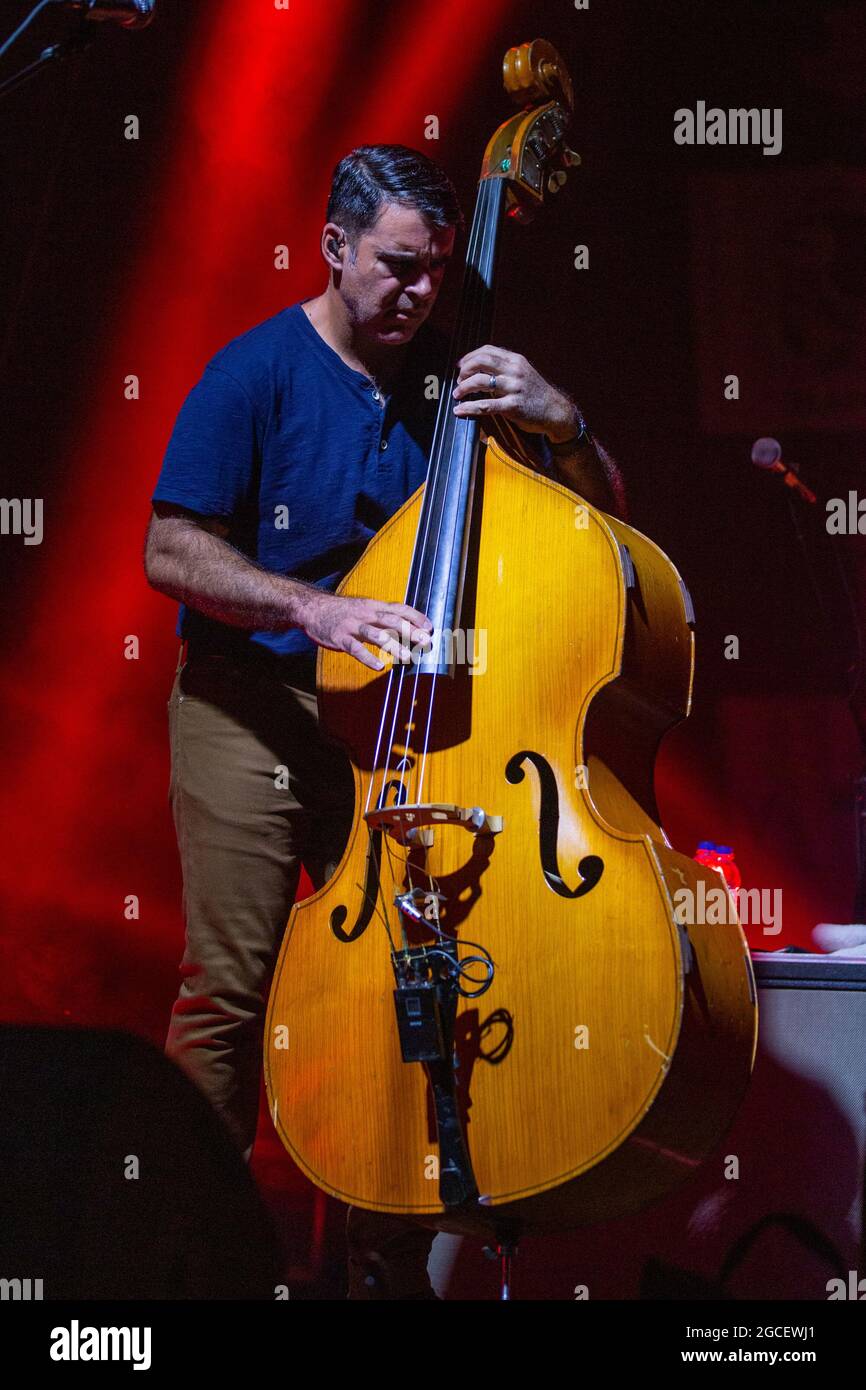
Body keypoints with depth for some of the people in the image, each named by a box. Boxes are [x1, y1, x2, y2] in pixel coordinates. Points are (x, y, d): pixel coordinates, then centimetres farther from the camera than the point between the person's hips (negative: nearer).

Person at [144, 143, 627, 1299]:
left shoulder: (448, 379, 7)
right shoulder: (256, 373, -5)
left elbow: (600, 515, 10)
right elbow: (172, 553, -9)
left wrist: (561, 424, -11)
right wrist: (314, 608, -23)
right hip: (251, 711, -4)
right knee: (229, 985, -7)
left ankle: (390, 1261, 12)